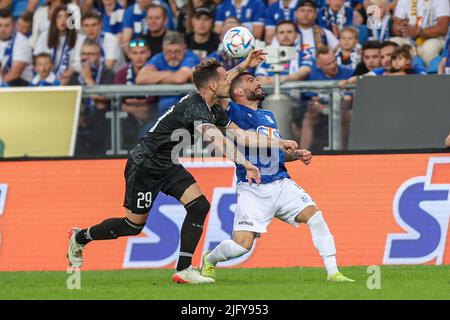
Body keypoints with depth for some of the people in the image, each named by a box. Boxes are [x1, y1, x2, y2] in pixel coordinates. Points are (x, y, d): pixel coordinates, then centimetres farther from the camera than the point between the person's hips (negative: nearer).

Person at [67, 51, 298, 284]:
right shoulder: (194, 108, -29)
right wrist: (245, 164, -53)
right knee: (133, 225, 2)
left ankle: (183, 269, -8)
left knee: (199, 206, -10)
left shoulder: (213, 110, 1)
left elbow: (241, 134, 20)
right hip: (144, 166, -9)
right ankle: (80, 237, 26)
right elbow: (218, 140, -44)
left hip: (168, 166, 9)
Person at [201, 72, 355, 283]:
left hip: (281, 184, 6)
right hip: (252, 189, -6)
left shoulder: (268, 116, 22)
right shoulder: (233, 111, -1)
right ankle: (209, 260, 19)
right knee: (242, 245, -14)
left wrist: (298, 155, 10)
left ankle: (333, 273, -11)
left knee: (314, 214, -15)